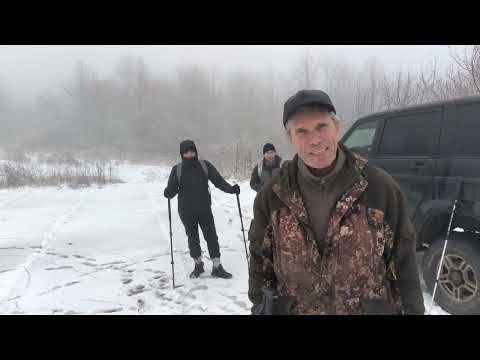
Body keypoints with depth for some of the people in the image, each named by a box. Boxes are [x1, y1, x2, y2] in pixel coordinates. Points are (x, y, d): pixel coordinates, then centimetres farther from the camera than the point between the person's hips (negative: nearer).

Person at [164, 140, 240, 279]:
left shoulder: (205, 165, -2)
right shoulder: (177, 170, -3)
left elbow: (218, 180, -3)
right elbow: (171, 189, -4)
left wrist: (231, 189, -18)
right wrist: (168, 193, -27)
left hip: (205, 210, 0)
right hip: (187, 212, 0)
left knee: (211, 236, 1)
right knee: (193, 239, 12)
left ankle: (217, 267, 13)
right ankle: (198, 265, 31)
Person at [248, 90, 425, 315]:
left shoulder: (382, 188, -12)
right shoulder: (271, 197, -9)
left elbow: (404, 267, -5)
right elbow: (260, 268, 0)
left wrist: (412, 310, -4)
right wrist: (261, 306, 1)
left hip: (369, 308, -1)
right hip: (295, 308, 1)